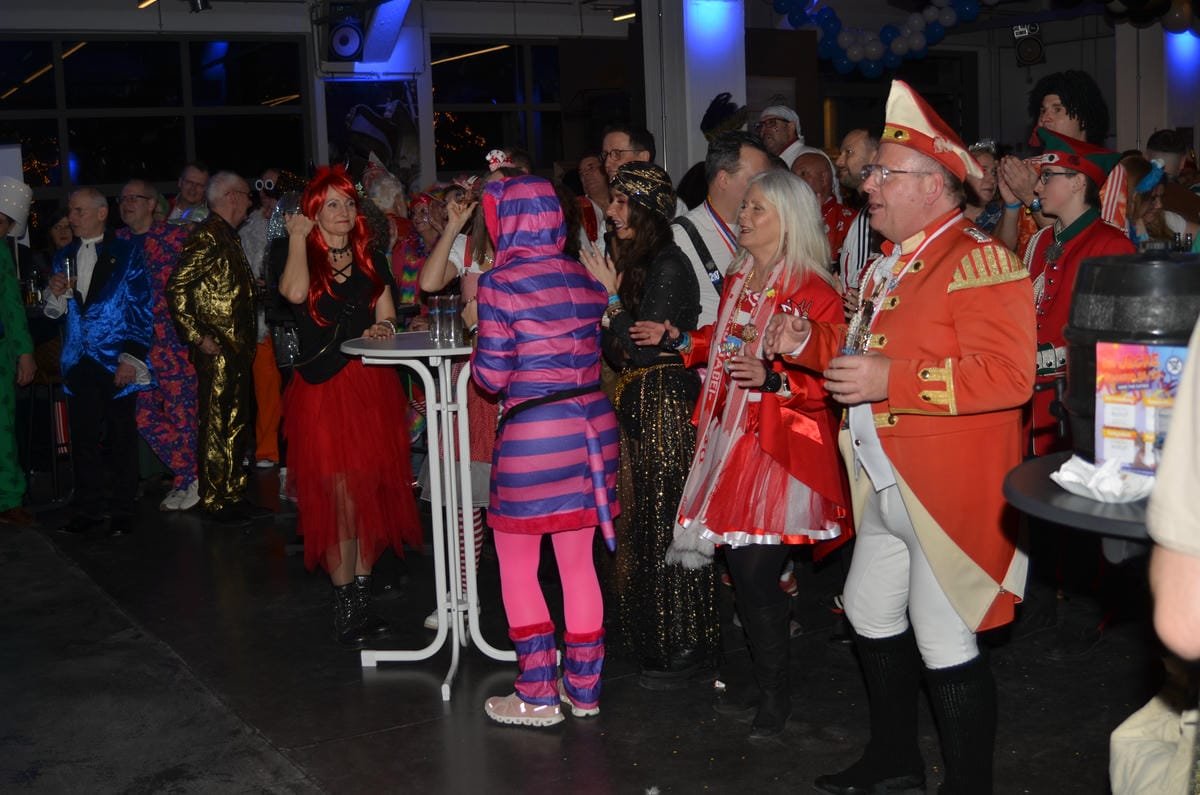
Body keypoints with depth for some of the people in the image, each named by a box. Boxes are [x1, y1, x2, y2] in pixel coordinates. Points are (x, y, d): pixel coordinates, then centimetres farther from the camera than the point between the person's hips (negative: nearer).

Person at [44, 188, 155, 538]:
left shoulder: (127, 253, 0)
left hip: (118, 363, -4)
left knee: (122, 438, 2)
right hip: (79, 362, 4)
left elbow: (142, 309, -4)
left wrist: (132, 358, -12)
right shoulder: (64, 257, 14)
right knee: (84, 437, 6)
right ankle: (88, 510, 14)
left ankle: (123, 510, 11)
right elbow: (56, 313, 17)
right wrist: (56, 294, -6)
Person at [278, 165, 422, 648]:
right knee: (339, 496, -7)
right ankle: (345, 603, 3)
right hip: (323, 390, -4)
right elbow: (295, 293, -24)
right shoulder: (302, 258, -1)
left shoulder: (370, 262, 14)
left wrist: (383, 328, -6)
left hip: (372, 388, 5)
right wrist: (298, 238, -14)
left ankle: (362, 594, 17)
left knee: (370, 495, 6)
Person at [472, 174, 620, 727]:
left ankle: (538, 696, 14)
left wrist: (477, 352, 9)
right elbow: (591, 353, 12)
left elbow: (492, 375, -10)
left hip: (531, 433, -5)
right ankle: (584, 688, 23)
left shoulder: (501, 282, -10)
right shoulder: (584, 278, 6)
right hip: (591, 424, 6)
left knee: (516, 564, 9)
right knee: (578, 563, 14)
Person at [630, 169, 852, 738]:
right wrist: (676, 340, 21)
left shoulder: (813, 292, -12)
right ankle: (766, 685, 26)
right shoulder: (739, 280, 13)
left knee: (755, 572, -7)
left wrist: (772, 378, -29)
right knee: (740, 568, 10)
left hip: (779, 447, -7)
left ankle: (776, 696, 12)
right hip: (730, 437, 8)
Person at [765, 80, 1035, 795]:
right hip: (885, 488, 10)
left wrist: (892, 381, -29)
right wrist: (809, 343, 9)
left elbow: (1008, 376, -27)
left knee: (944, 644, 0)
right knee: (872, 618, 21)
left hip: (949, 492, -10)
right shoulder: (893, 261, 15)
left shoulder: (980, 260, -16)